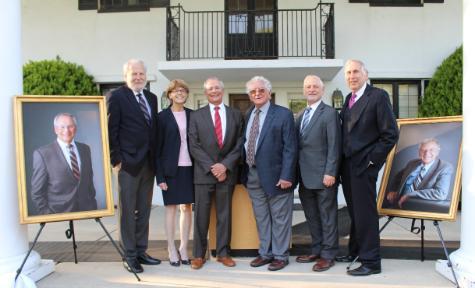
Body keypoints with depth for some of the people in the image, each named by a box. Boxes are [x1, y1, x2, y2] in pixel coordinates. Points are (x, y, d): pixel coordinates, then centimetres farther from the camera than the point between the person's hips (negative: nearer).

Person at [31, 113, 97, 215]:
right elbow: (37, 192, -4)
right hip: (59, 215, -3)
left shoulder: (85, 149, 7)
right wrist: (47, 216, -8)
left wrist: (93, 206, 7)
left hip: (87, 211, 4)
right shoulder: (42, 153, -7)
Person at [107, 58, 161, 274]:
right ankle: (130, 256, 13)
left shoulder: (151, 98, 13)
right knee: (128, 211, 3)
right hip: (128, 163, -6)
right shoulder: (116, 96, -5)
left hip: (148, 163, 6)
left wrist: (155, 159, 10)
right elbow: (111, 131, -8)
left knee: (144, 210, 12)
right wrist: (116, 159, -12)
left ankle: (141, 251, 24)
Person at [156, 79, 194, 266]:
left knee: (187, 208, 7)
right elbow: (157, 147, -2)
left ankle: (184, 248, 17)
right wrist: (160, 176, -8)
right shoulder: (163, 116, 0)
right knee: (171, 208, 4)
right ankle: (172, 251, 13)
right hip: (171, 169, -3)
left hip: (189, 167, 3)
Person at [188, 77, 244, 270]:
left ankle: (223, 253, 19)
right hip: (203, 173, -1)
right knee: (201, 216, 3)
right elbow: (194, 146, -2)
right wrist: (211, 166, -12)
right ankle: (199, 254, 14)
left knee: (224, 215, 8)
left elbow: (239, 144, 3)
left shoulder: (235, 114, 7)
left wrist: (225, 165, -10)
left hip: (227, 172, 1)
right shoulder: (196, 116, 4)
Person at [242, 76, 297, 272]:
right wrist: (244, 170, 6)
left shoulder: (283, 114, -7)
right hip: (252, 175, 6)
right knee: (261, 217, 15)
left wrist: (286, 176, -17)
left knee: (279, 218, 6)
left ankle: (280, 256, 18)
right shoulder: (248, 115, 10)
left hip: (275, 174, -5)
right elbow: (245, 143, 14)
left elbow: (290, 148, -11)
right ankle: (265, 253, 28)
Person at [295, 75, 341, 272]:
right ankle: (317, 250, 26)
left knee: (327, 217, 4)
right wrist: (298, 174, 9)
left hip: (323, 176, -7)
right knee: (312, 217, 14)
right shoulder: (300, 115, 16)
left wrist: (330, 173, -17)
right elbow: (298, 145, 14)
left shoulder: (329, 113, -6)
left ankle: (328, 255, 13)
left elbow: (334, 146, -12)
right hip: (305, 177, 7)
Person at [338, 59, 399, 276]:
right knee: (354, 212, 17)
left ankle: (371, 262, 8)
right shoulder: (349, 99, 14)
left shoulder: (378, 96, -9)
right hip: (347, 164, 7)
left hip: (364, 165, -7)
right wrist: (342, 161, 9)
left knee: (365, 213, -2)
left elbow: (391, 134, -12)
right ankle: (355, 251, 32)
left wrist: (372, 159, -13)